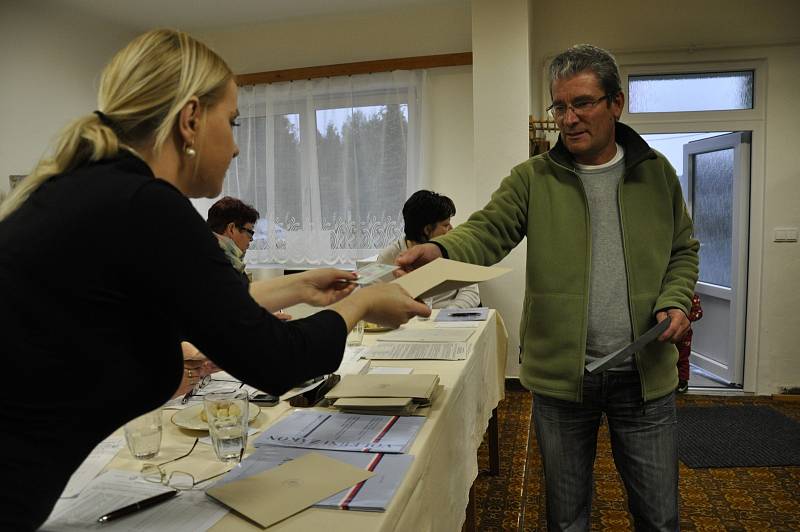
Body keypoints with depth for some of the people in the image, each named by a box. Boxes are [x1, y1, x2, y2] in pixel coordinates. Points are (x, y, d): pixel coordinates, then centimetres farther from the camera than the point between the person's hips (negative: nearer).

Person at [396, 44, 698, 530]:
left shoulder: (657, 173, 5)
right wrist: (442, 250, -35)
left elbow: (683, 250, 13)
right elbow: (487, 231, -14)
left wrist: (676, 300, -6)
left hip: (645, 376, 2)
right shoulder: (533, 179, -2)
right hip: (560, 378, -1)